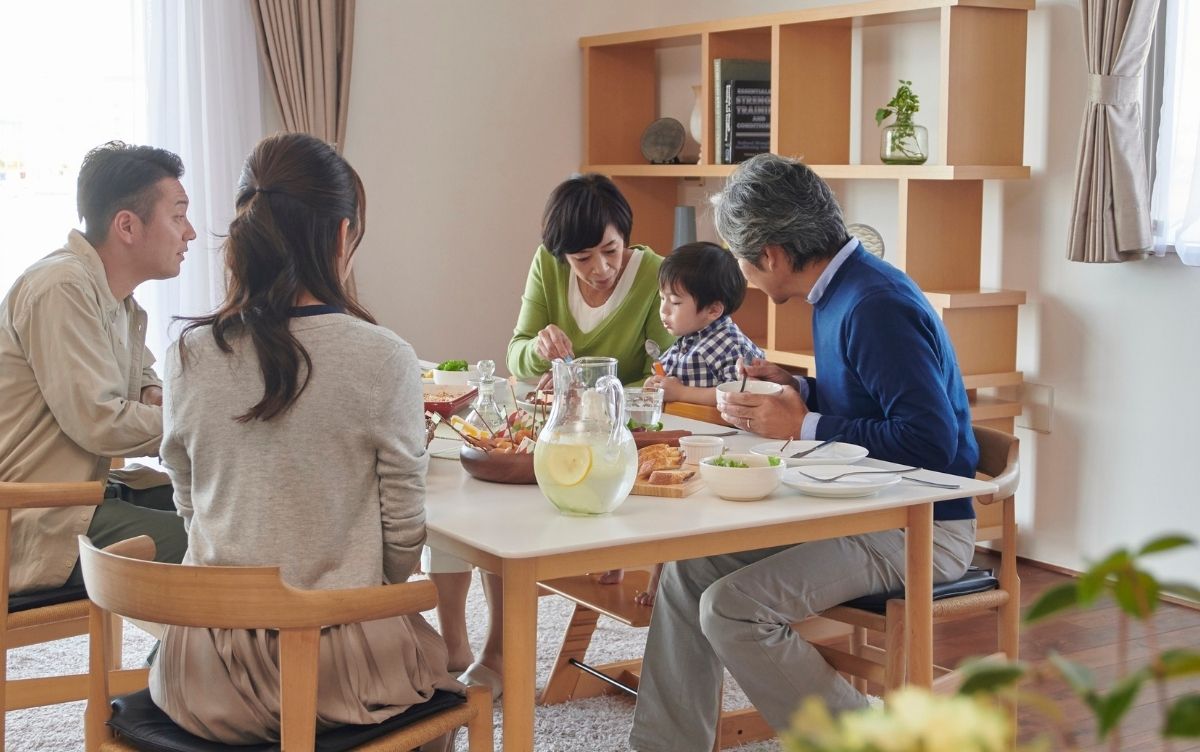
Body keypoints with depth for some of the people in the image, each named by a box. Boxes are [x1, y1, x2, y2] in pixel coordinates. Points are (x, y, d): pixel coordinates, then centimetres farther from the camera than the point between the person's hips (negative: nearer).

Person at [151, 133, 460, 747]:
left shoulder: (190, 355, -6)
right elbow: (403, 537, -8)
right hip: (334, 667, -4)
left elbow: (189, 508, 7)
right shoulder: (383, 360, -16)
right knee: (431, 647, 28)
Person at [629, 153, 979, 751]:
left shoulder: (875, 307, -21)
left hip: (920, 529, -10)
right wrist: (795, 390, 4)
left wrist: (804, 425, -19)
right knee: (690, 566, 5)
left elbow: (932, 441, -27)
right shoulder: (839, 292, 10)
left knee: (732, 610, -21)